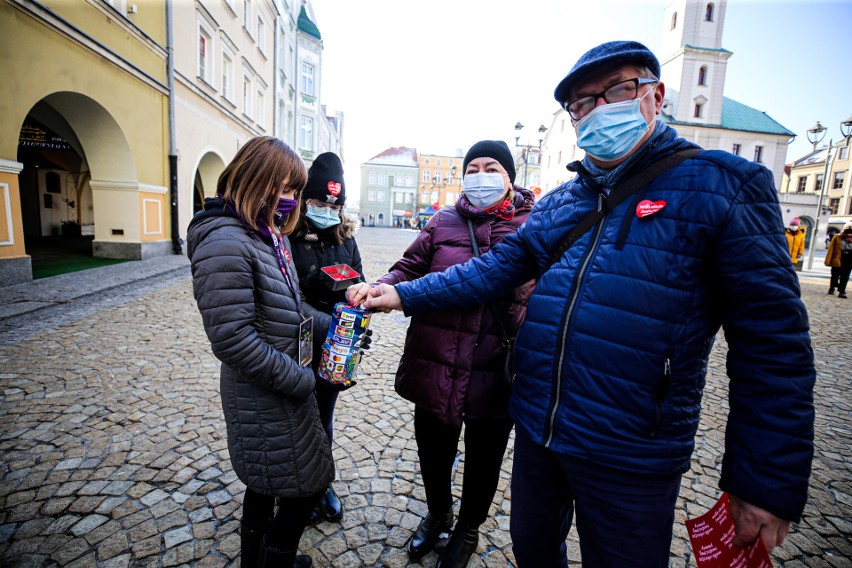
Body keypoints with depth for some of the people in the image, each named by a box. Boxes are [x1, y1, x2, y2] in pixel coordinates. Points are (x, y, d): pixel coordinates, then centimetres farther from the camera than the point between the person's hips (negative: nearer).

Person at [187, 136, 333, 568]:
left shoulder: (267, 236, 7)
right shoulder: (225, 245, -23)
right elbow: (232, 340, -27)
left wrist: (333, 326, 0)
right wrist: (299, 380, -20)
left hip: (277, 390, 9)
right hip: (266, 400, -9)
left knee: (265, 482, 26)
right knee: (307, 484, 8)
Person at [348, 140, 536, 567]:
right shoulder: (443, 222, 3)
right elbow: (410, 270, 0)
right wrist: (379, 288, -20)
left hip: (494, 373, -1)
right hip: (435, 367, 2)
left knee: (483, 459, 21)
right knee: (432, 451, 22)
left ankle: (468, 528, 53)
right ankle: (437, 514, 55)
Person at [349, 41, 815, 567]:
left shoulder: (725, 187, -8)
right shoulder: (557, 203, 8)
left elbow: (773, 345, -9)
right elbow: (495, 268, 5)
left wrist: (771, 483, -8)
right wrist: (405, 294, -4)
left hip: (633, 458, -4)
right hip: (536, 431, 5)